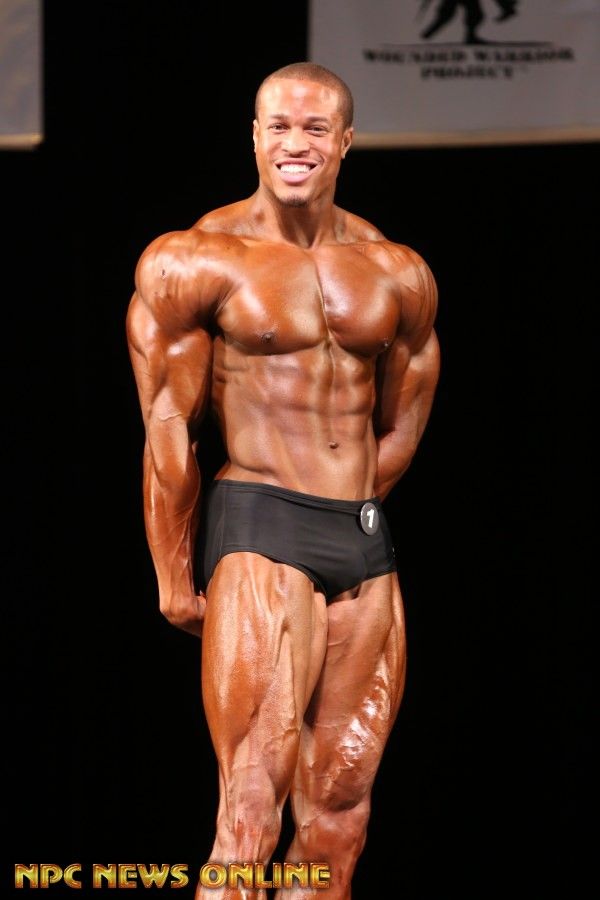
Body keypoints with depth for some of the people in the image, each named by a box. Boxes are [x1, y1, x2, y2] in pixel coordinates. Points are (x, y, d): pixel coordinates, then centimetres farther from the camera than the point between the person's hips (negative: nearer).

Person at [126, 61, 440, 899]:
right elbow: (168, 432, -3)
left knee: (337, 826, 5)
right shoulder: (198, 260, -3)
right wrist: (177, 578, -3)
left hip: (367, 546, 5)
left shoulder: (398, 275, 10)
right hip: (260, 542, -5)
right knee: (250, 816, -13)